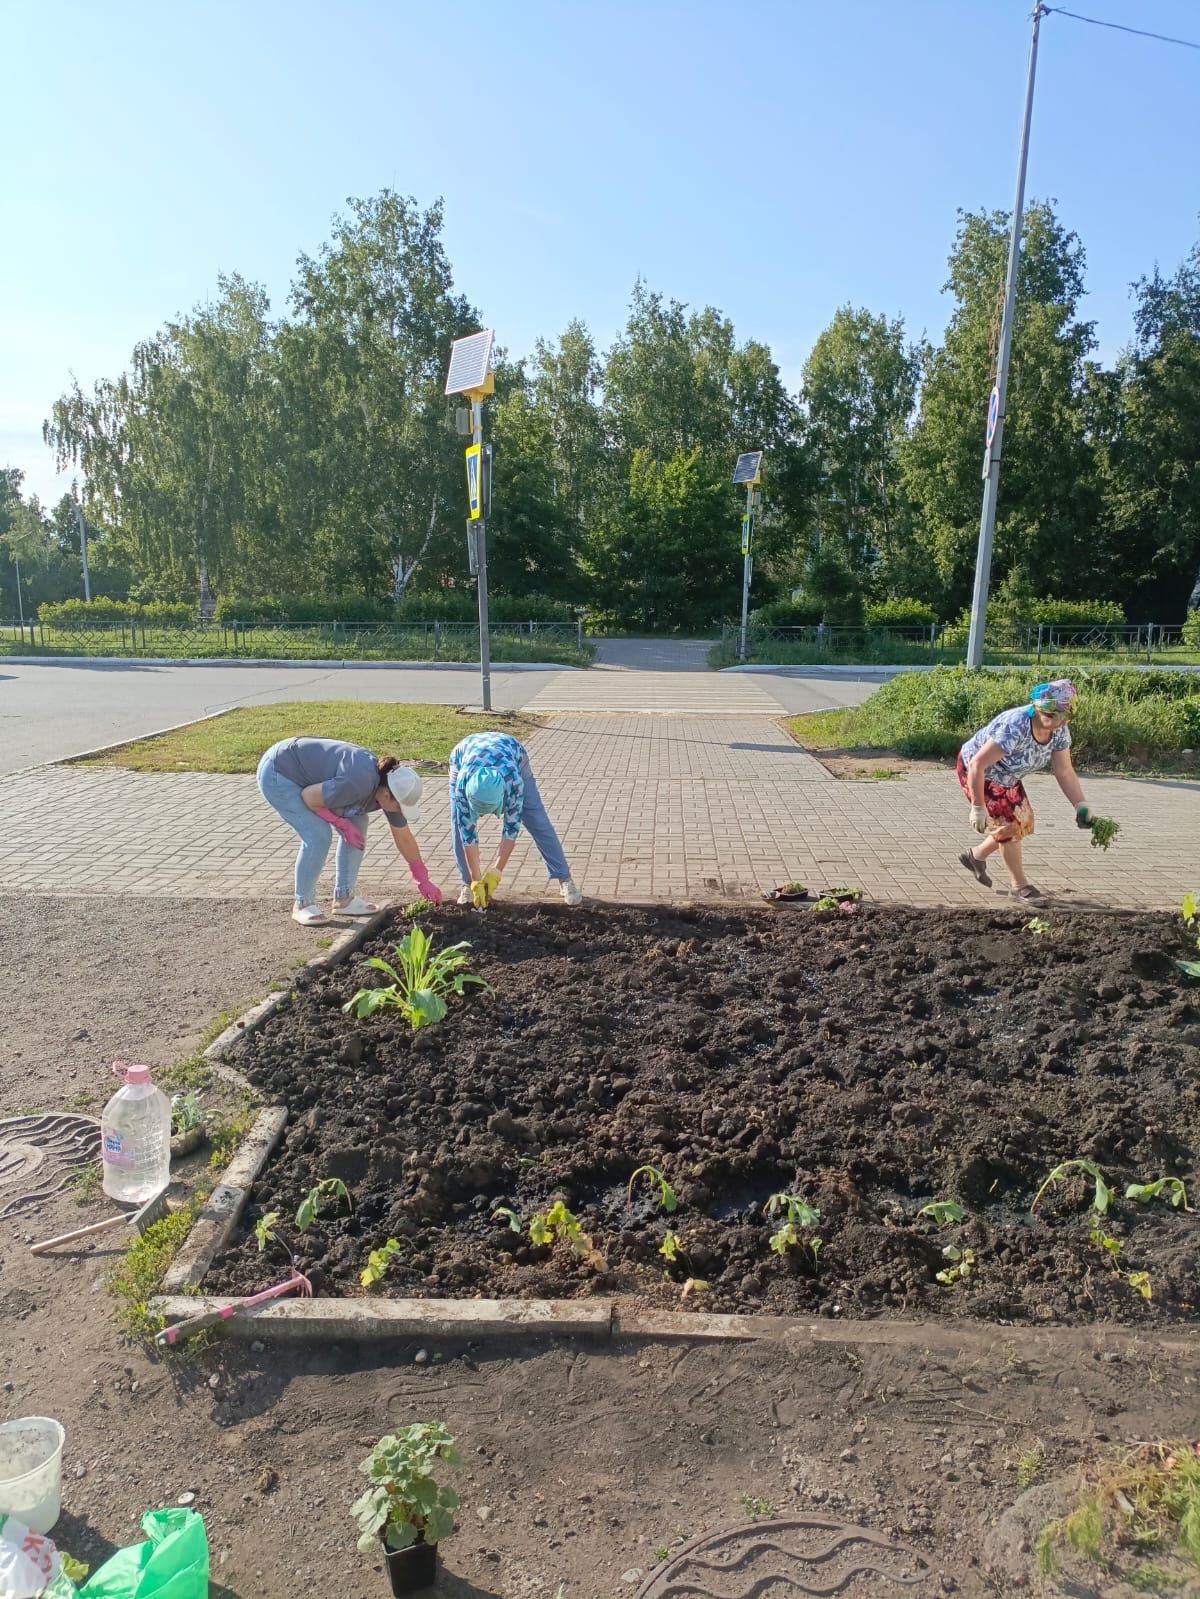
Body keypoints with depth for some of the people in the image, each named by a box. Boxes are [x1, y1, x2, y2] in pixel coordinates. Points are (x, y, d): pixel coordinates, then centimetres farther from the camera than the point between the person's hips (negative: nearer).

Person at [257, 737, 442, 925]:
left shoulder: (388, 789, -9)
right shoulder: (358, 783, -35)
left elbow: (404, 837, 1)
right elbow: (309, 797, -25)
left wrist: (423, 880, 6)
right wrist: (342, 823, -16)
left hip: (308, 775, 8)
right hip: (277, 774, -8)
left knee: (357, 823, 0)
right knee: (318, 834, -20)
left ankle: (343, 898, 7)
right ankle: (302, 904, -3)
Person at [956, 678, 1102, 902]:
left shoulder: (1060, 732, -15)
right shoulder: (1015, 728, -39)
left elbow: (1064, 772, -9)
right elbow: (977, 765, -37)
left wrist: (1081, 807, -20)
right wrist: (978, 807, -33)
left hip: (1006, 777, 8)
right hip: (976, 773, -8)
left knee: (1024, 822, 10)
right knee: (1008, 825, -8)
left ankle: (976, 856, 30)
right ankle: (1020, 884, 11)